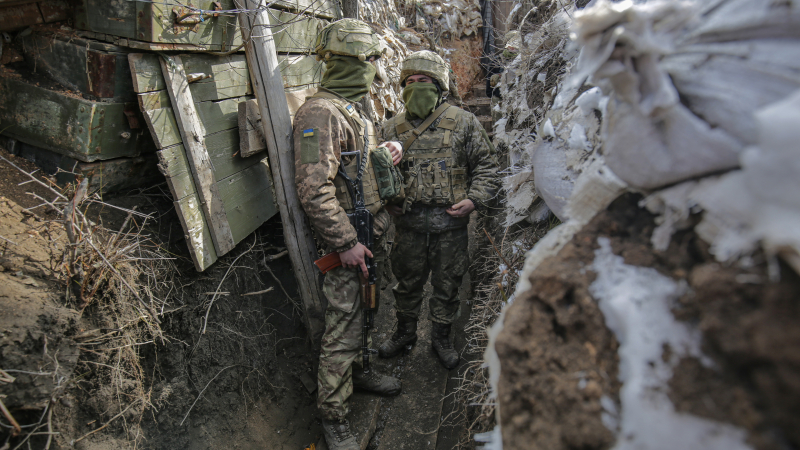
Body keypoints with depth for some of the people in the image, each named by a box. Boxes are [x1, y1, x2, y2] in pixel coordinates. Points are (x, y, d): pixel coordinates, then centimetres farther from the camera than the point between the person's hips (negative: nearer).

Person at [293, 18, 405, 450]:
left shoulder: (352, 109, 14)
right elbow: (313, 189, -24)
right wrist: (346, 243, -23)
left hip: (368, 237, 10)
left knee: (362, 313, 23)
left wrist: (388, 148, 9)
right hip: (345, 244, -9)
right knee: (342, 330, 0)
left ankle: (358, 370, 45)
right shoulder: (319, 112, -18)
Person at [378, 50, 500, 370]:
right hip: (409, 223, 2)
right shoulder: (392, 128, 5)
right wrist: (386, 200, -4)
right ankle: (405, 332, 41)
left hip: (451, 222, -1)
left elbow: (486, 164, 3)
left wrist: (474, 200, -10)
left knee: (447, 285, 12)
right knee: (407, 281, 17)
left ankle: (441, 337, 35)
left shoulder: (463, 122, -1)